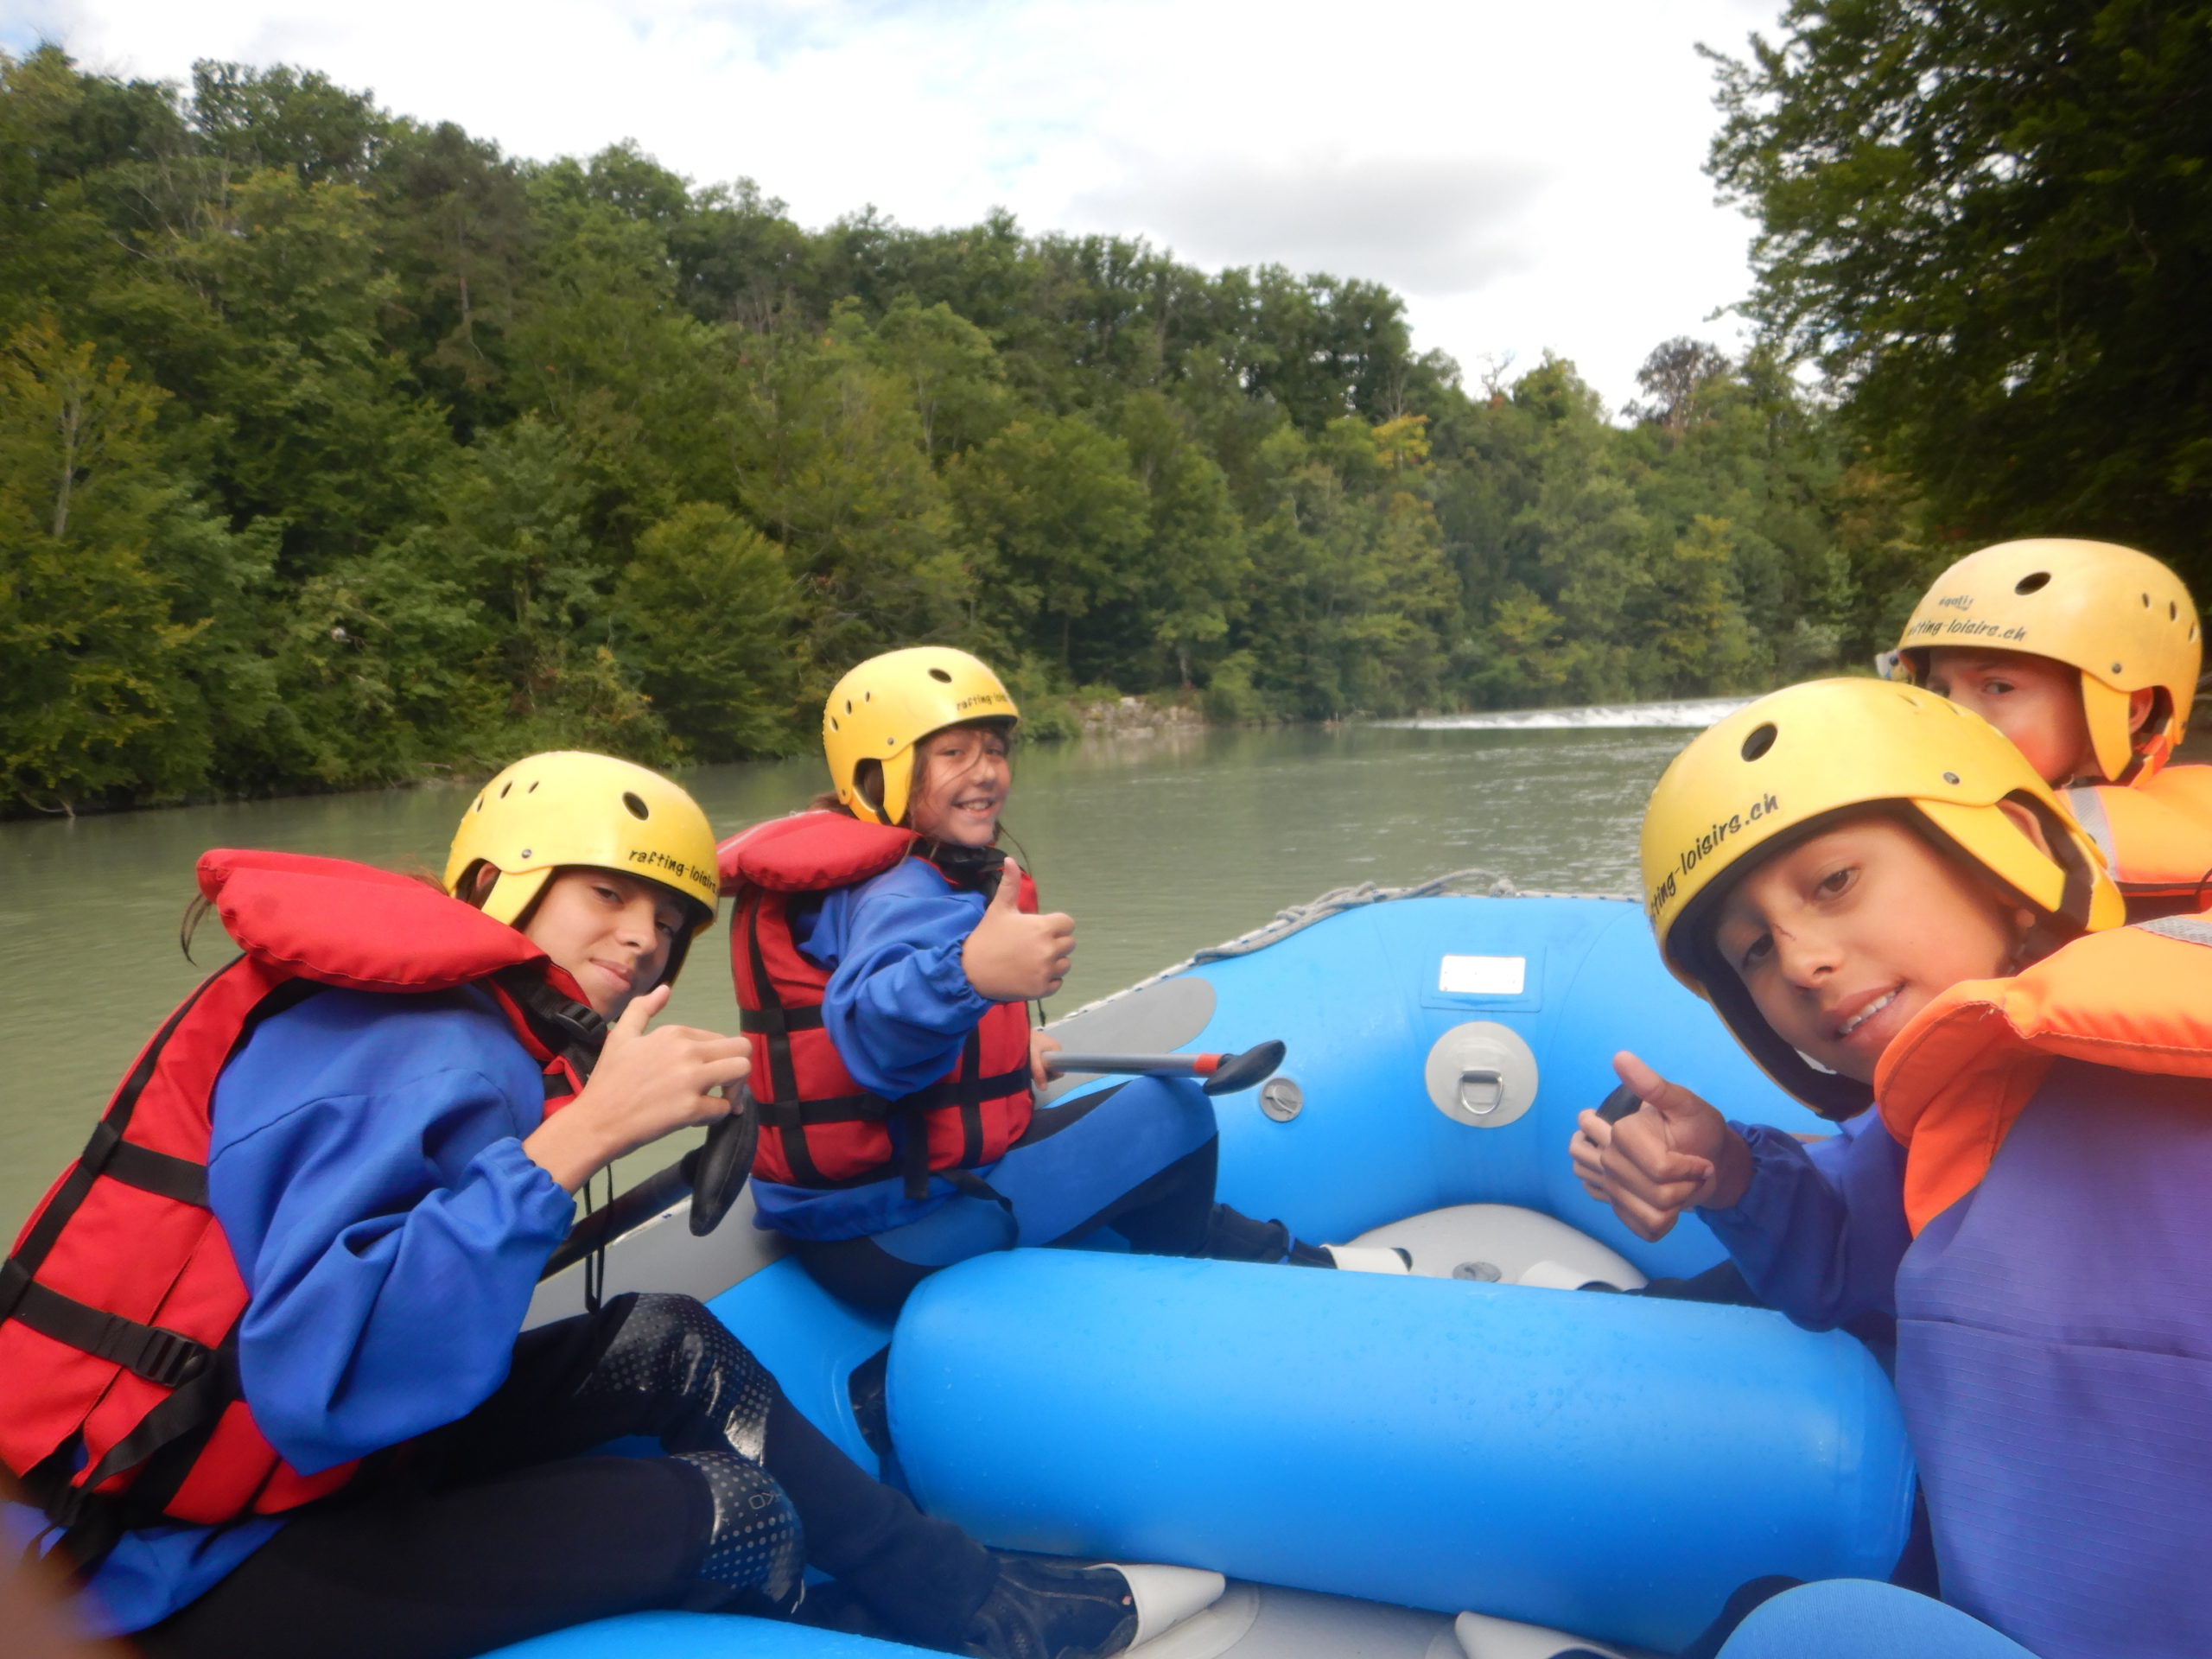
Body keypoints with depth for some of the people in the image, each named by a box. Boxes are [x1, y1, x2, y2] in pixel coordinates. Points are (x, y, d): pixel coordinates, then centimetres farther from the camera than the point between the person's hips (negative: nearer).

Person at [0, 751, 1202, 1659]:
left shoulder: (471, 1031, 3)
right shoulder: (420, 1058, -24)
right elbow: (324, 1391, -35)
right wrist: (570, 1143, -36)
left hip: (285, 1461, 9)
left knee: (671, 1348, 6)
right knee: (727, 1516, -17)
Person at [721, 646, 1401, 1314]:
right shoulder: (902, 897, -23)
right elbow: (870, 1022, -44)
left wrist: (1009, 1049, 15)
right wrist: (967, 974, -62)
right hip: (893, 1238, -11)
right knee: (1174, 1113, -9)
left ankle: (1268, 1254, 36)